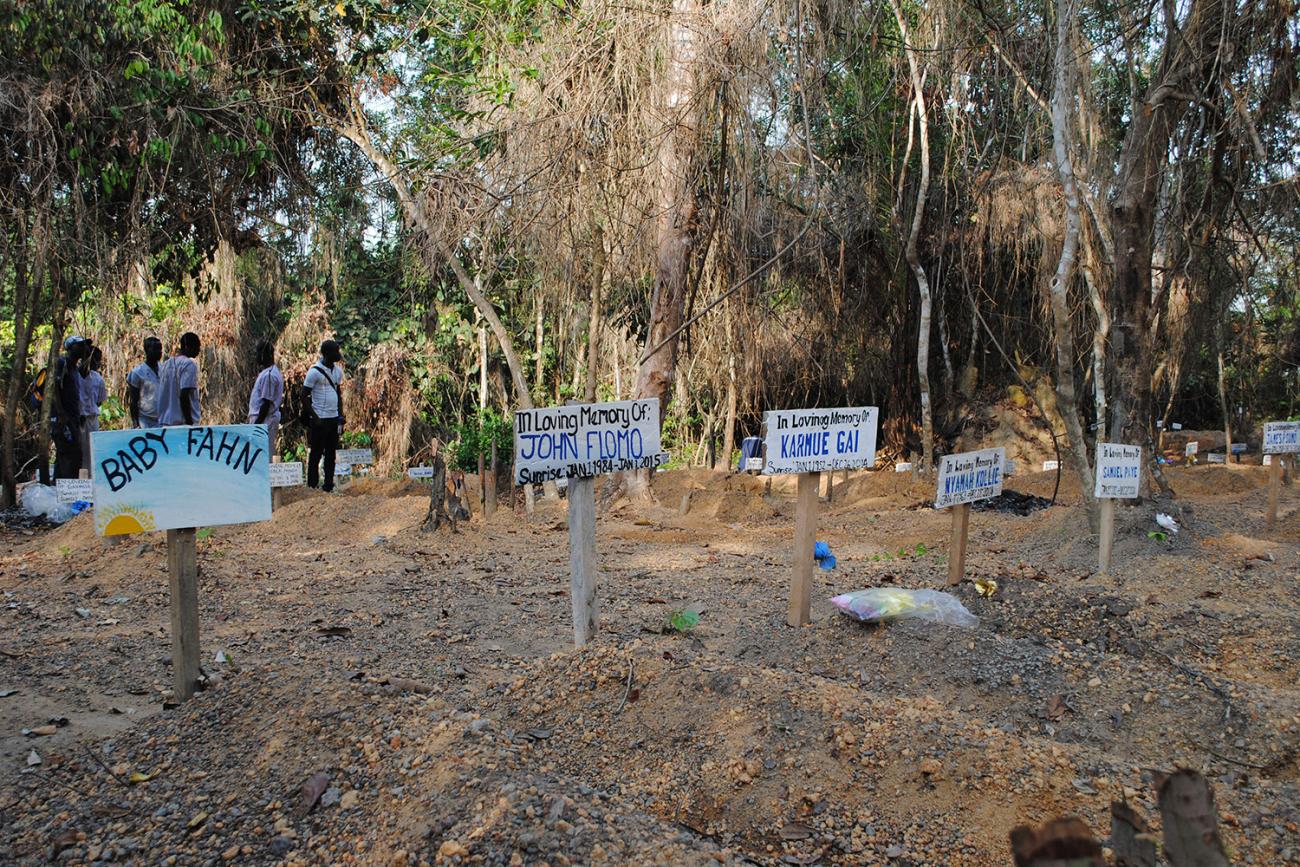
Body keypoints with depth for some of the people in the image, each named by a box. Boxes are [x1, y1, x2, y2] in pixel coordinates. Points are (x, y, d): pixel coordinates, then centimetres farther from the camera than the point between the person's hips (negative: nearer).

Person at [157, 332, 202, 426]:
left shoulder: (165, 364, 15)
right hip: (183, 422, -8)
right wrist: (190, 422, -16)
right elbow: (184, 396, -18)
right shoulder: (189, 364, -10)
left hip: (166, 422, 8)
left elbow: (163, 395, 15)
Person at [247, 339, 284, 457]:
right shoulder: (274, 372, 13)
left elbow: (266, 402, -20)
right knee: (268, 453, 12)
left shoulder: (268, 375, -17)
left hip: (264, 421, -10)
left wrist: (257, 424, -17)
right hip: (270, 419, 10)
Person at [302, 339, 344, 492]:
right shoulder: (315, 371, -10)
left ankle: (328, 485, 16)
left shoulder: (338, 370, 11)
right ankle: (312, 486, 10)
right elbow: (304, 396, -9)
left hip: (334, 418, 7)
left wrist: (340, 415, 11)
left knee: (331, 454, 10)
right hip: (320, 420, -7)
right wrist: (315, 418, -14)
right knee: (316, 453, 2)